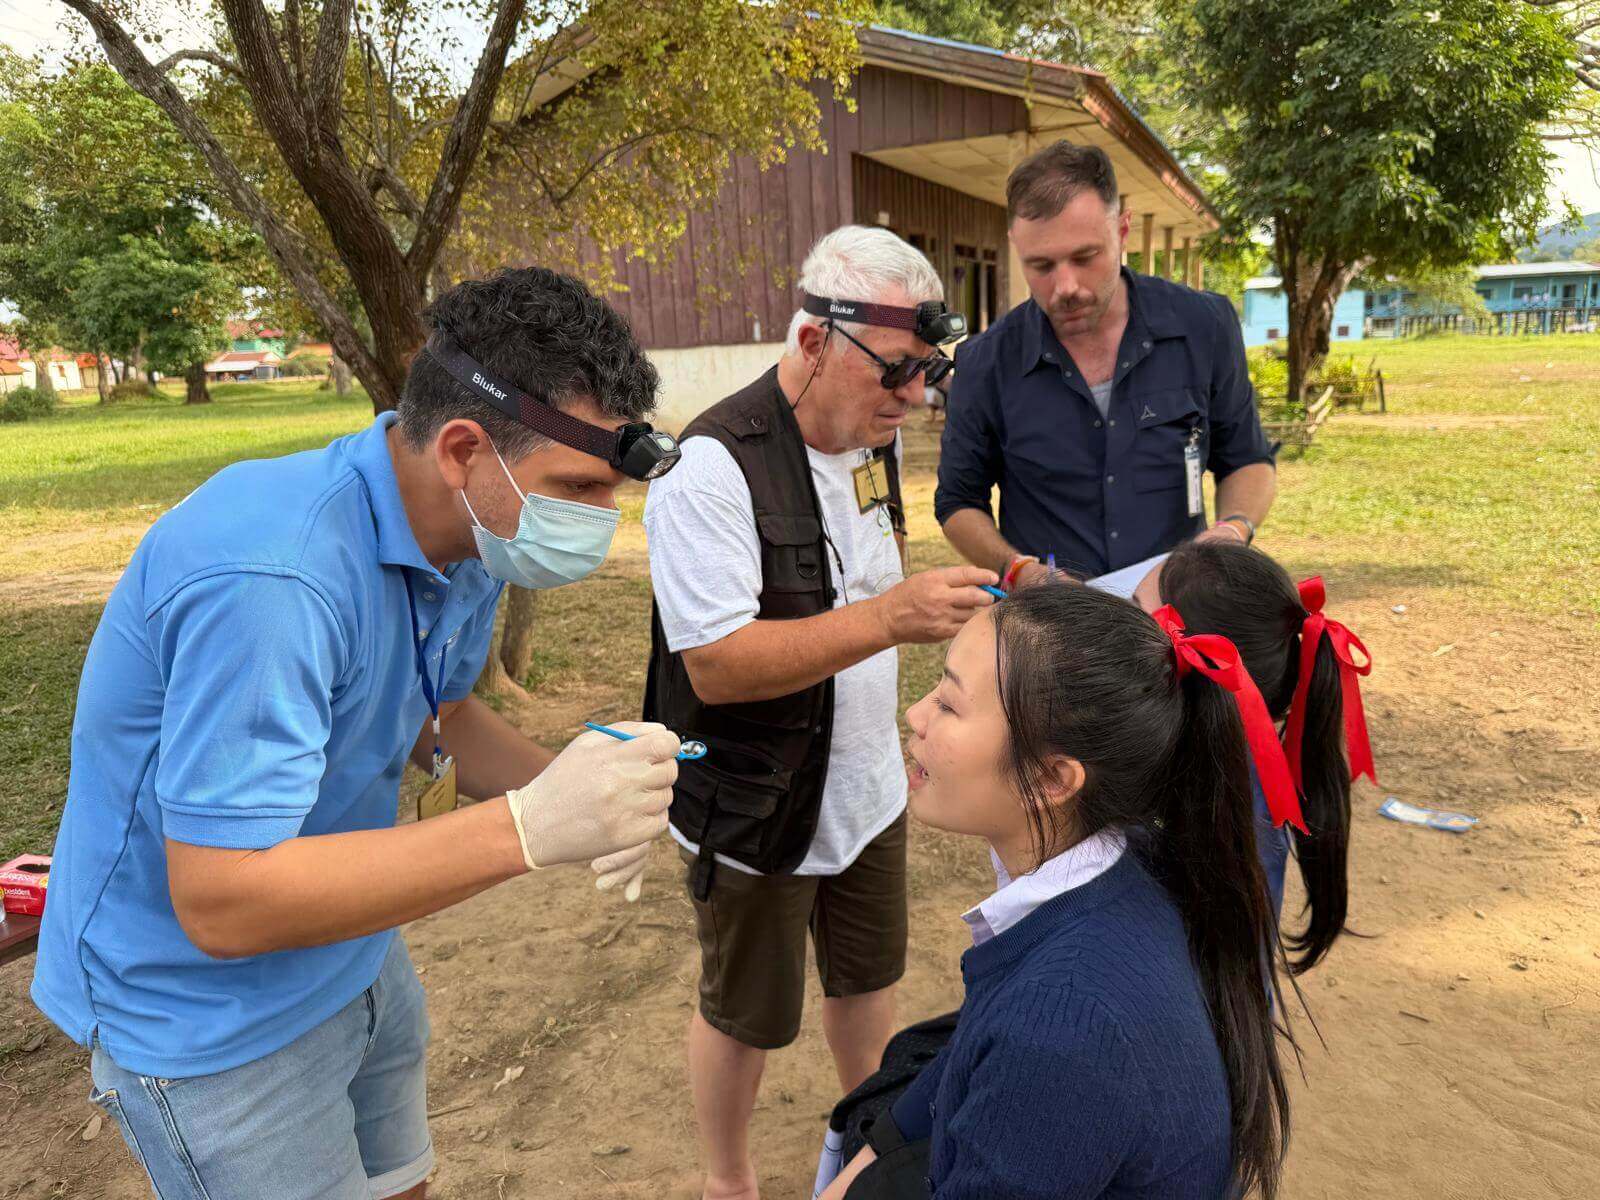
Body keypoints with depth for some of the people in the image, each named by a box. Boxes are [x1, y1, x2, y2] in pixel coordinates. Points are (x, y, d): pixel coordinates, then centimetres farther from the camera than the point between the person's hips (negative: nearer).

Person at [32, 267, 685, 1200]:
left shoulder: (468, 531, -8)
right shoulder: (270, 580, -35)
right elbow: (223, 903, -33)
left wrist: (560, 779, -14)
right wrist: (527, 828, -38)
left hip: (355, 958, 8)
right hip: (206, 1010, -7)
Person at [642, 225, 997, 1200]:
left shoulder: (876, 436, 0)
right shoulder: (716, 467, -26)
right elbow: (715, 665, -30)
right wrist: (889, 617, -38)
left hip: (867, 788, 7)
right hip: (756, 816, -7)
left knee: (869, 978, 25)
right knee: (747, 1015, 16)